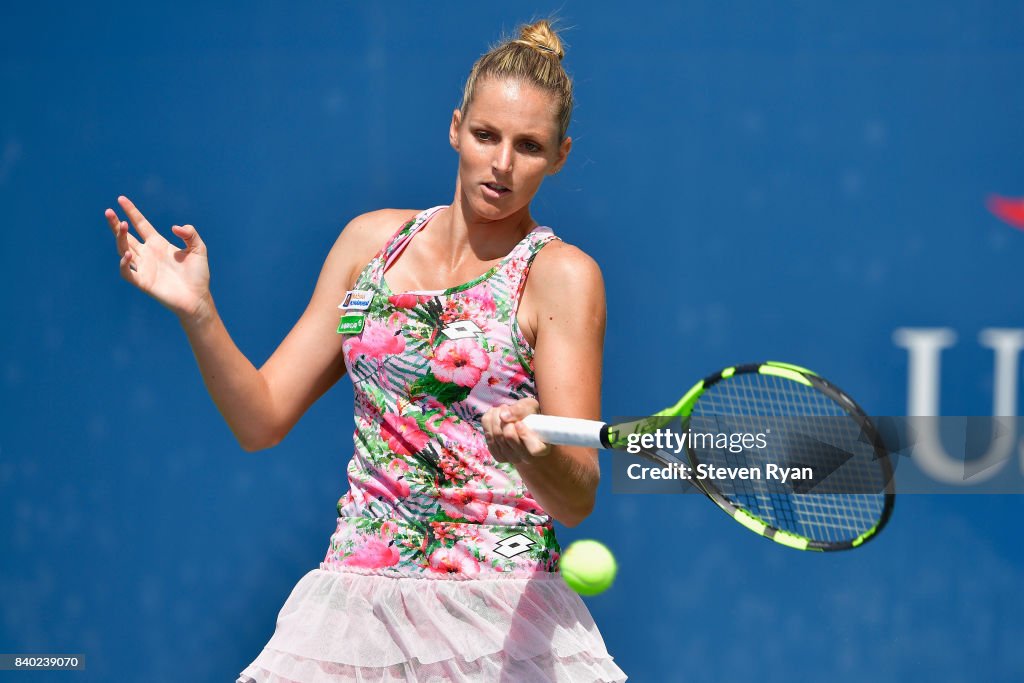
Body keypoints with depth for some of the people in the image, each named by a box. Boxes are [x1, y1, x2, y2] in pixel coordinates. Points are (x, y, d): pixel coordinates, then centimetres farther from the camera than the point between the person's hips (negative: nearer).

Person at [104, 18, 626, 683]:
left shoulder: (561, 274, -4)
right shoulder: (374, 239, 10)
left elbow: (578, 500, -11)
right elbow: (263, 419, 9)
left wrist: (532, 451, -33)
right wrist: (198, 312, -6)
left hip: (503, 622, -3)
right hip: (353, 600, 4)